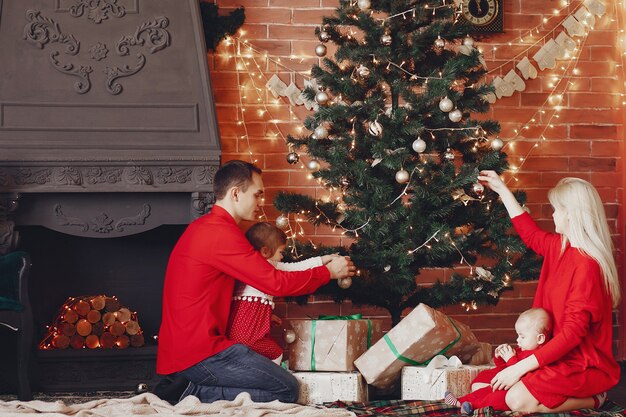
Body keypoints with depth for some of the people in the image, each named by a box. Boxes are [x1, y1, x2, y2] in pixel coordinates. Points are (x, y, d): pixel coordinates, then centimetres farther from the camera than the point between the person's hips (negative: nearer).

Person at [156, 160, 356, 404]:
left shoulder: (204, 227, 17)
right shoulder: (221, 233, -16)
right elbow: (276, 283, -14)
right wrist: (328, 272, -2)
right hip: (199, 353, -10)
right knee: (287, 390, -9)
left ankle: (191, 387, 5)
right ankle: (197, 394, -10)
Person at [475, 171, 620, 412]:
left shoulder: (587, 265, -24)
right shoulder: (560, 247, 4)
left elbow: (574, 332, -27)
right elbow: (531, 235, 28)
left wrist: (521, 367, -26)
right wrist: (502, 190, 28)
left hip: (584, 364, -9)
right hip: (560, 354, 9)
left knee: (518, 400, -23)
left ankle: (592, 399, -3)